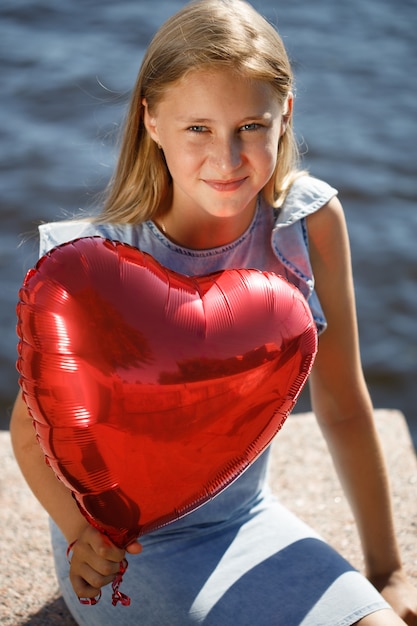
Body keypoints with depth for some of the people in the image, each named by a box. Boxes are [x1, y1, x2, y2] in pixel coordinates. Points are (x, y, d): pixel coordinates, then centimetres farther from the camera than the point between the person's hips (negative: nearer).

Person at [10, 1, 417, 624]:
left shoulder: (312, 222, -15)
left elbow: (343, 408, -5)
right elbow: (32, 426, -11)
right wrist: (81, 533, -30)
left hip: (247, 520, 4)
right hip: (123, 542, -4)